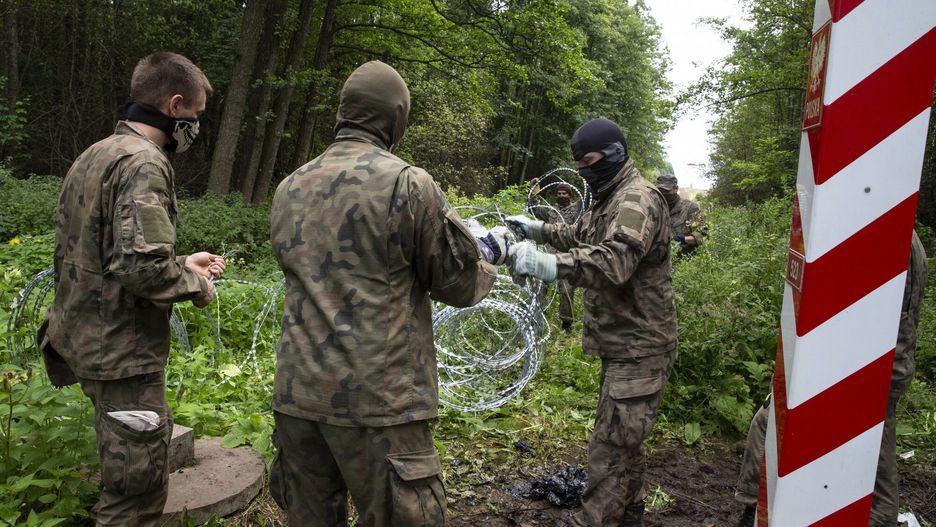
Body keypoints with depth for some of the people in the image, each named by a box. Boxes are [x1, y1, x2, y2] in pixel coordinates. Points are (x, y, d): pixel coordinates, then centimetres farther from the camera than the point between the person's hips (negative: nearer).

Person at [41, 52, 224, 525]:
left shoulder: (93, 156, 12)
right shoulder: (143, 163, -19)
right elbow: (143, 265, -29)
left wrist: (182, 264, 13)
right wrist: (196, 285, -10)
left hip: (86, 339, 10)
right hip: (124, 352, -10)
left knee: (124, 476, 27)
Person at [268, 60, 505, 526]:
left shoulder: (289, 189, 8)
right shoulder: (407, 182, -10)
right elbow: (459, 283, -4)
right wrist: (491, 254, 18)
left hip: (297, 393, 6)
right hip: (378, 400, -6)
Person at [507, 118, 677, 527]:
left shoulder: (638, 199, -19)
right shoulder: (610, 198, 16)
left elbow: (614, 260, -36)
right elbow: (582, 236, 29)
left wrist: (550, 264, -48)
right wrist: (539, 229, 14)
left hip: (638, 349, -11)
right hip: (622, 344, 11)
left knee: (609, 450, -8)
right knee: (625, 439, 22)